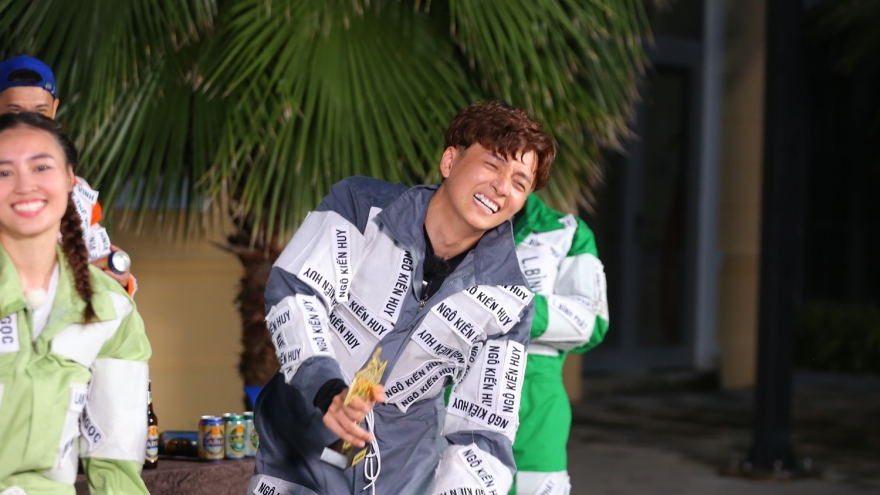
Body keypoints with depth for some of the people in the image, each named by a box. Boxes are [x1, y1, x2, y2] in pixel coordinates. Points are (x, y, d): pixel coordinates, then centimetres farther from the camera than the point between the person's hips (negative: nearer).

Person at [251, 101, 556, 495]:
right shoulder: (360, 205, -11)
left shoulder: (508, 301, -7)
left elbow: (484, 430, -6)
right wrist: (327, 389, -33)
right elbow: (291, 290, -17)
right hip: (300, 456, -1)